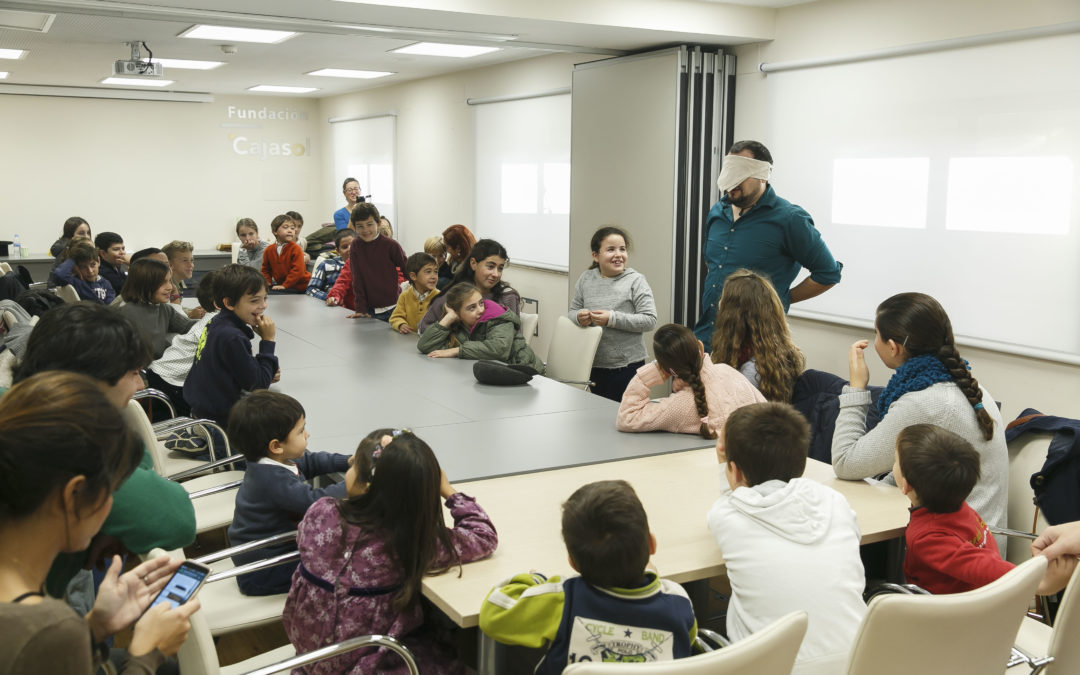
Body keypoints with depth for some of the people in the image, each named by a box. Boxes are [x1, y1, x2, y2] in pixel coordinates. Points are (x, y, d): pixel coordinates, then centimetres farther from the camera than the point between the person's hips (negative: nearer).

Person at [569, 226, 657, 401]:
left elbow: (650, 320, -11)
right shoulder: (586, 279, 6)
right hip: (594, 366, 4)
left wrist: (612, 318, -19)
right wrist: (579, 316, -12)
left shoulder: (636, 280, -5)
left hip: (627, 367, -4)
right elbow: (573, 310, 12)